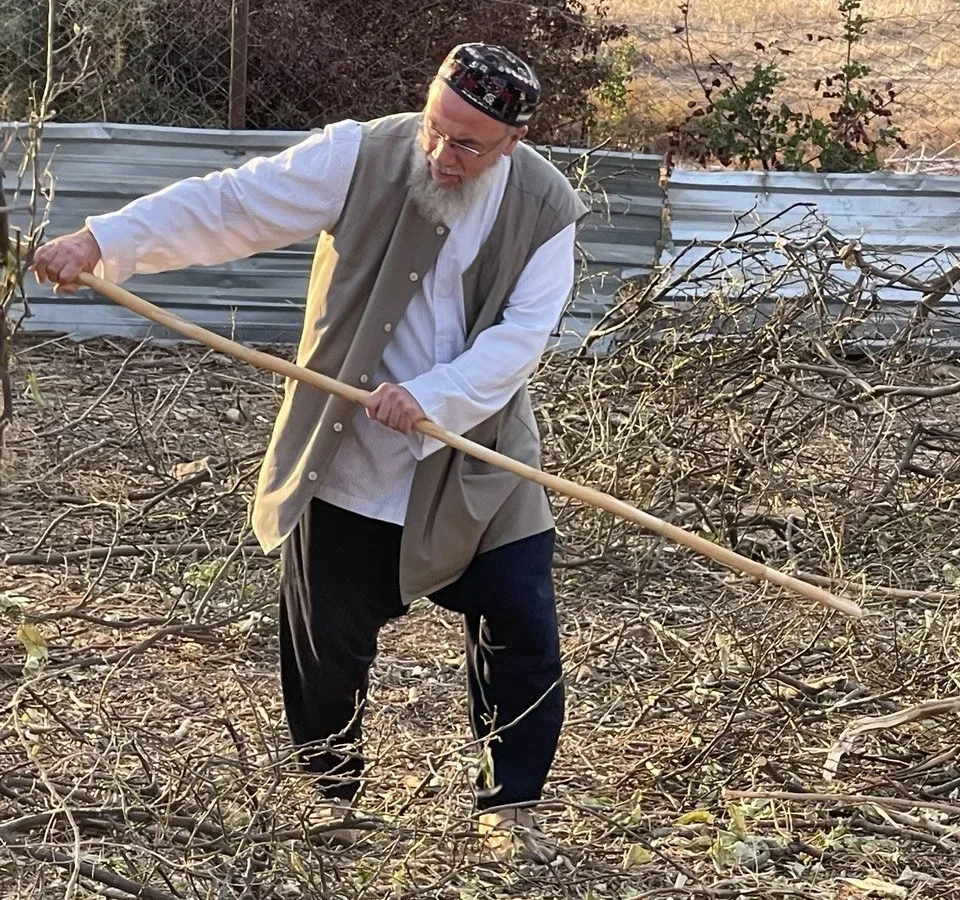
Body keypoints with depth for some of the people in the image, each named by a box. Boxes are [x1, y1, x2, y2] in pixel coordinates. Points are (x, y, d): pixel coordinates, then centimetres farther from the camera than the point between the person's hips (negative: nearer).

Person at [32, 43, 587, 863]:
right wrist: (103, 241, -28)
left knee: (522, 633, 1)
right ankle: (330, 798, 32)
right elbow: (227, 204, -18)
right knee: (326, 638, 9)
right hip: (346, 462, -1)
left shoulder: (546, 209, -8)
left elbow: (521, 336, -14)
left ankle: (511, 807, 21)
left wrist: (431, 397, -30)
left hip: (477, 465, 1)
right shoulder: (361, 157, -12)